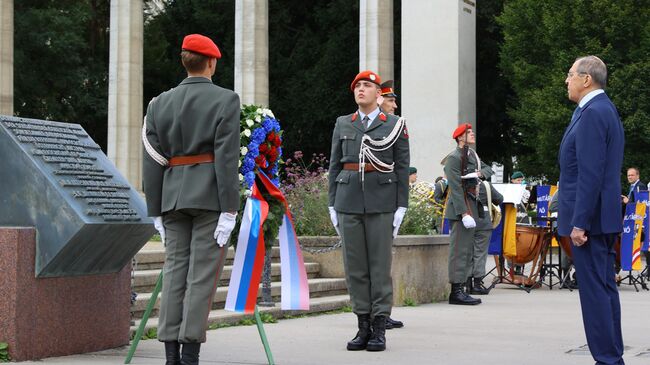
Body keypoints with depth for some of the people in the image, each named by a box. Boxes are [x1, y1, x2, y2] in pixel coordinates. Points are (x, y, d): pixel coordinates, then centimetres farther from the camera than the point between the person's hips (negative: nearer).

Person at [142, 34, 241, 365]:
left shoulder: (160, 103, 8)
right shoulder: (226, 100, -4)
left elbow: (152, 162, 6)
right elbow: (226, 159, -11)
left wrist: (156, 211, 11)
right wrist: (229, 211, -11)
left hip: (173, 196, 4)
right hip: (211, 196, -4)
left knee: (175, 272, 5)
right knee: (202, 275, -3)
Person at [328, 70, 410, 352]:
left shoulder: (395, 125, 4)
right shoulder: (342, 124, 12)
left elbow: (402, 168, 2)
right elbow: (334, 166, 12)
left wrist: (401, 207, -4)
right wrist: (332, 204, 7)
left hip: (381, 201, -3)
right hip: (349, 200, 3)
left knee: (380, 264, -1)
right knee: (354, 265, 4)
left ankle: (379, 328, 4)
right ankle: (363, 327, 11)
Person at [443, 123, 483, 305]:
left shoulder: (472, 155, 18)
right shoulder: (454, 157, -10)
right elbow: (456, 188, -17)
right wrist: (464, 213, -22)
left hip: (471, 207, 10)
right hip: (460, 208, -10)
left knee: (467, 251, 11)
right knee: (460, 250, -10)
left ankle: (460, 289, 17)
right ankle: (456, 291, -9)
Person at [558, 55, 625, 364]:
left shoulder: (593, 113, -16)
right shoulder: (605, 110, 17)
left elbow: (591, 174, -21)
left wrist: (579, 223, -21)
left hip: (590, 216, -11)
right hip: (605, 217, 11)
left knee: (595, 289, -8)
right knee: (605, 287, 13)